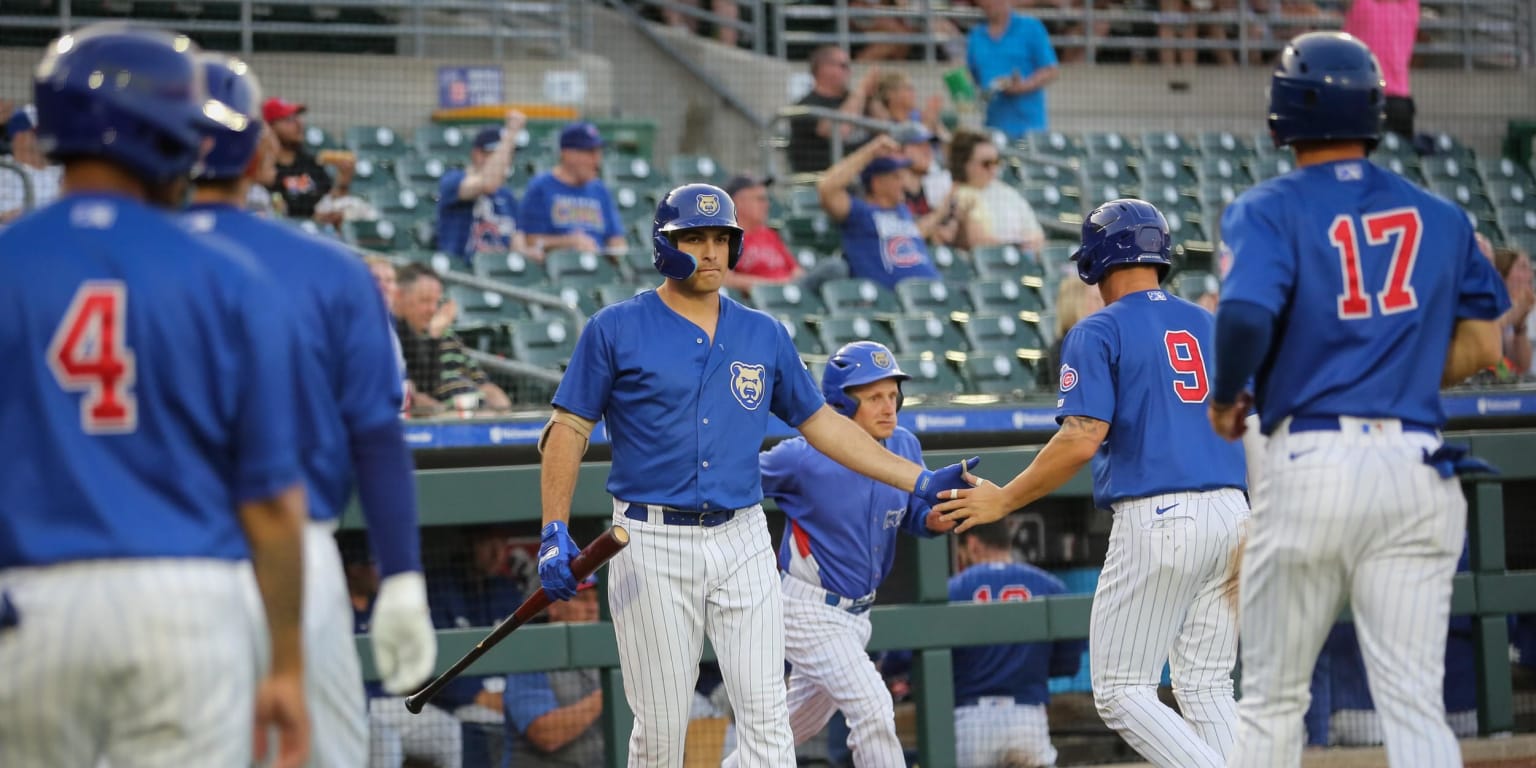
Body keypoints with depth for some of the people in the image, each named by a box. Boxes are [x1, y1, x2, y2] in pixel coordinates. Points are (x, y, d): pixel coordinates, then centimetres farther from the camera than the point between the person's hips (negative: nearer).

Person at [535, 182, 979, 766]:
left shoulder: (764, 336, 11)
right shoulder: (616, 329, 0)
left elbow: (819, 422, 17)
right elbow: (568, 428, -1)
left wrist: (918, 481, 11)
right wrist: (555, 533, -12)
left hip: (742, 543, 3)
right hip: (652, 547, -3)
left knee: (766, 714, -4)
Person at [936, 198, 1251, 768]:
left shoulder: (1098, 332, -2)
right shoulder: (1212, 325, 16)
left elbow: (1082, 440, -14)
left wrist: (1004, 500, -4)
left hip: (1155, 516, -6)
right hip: (1232, 513, 6)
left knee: (1121, 692, 0)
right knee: (1206, 688, 13)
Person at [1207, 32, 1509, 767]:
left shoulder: (1269, 210, -1)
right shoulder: (1440, 216, 13)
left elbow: (1245, 313, -18)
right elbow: (1482, 346, 13)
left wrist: (1224, 398, -1)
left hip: (1310, 461, -3)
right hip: (1418, 466, 3)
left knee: (1271, 701, 10)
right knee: (1415, 704, 1)